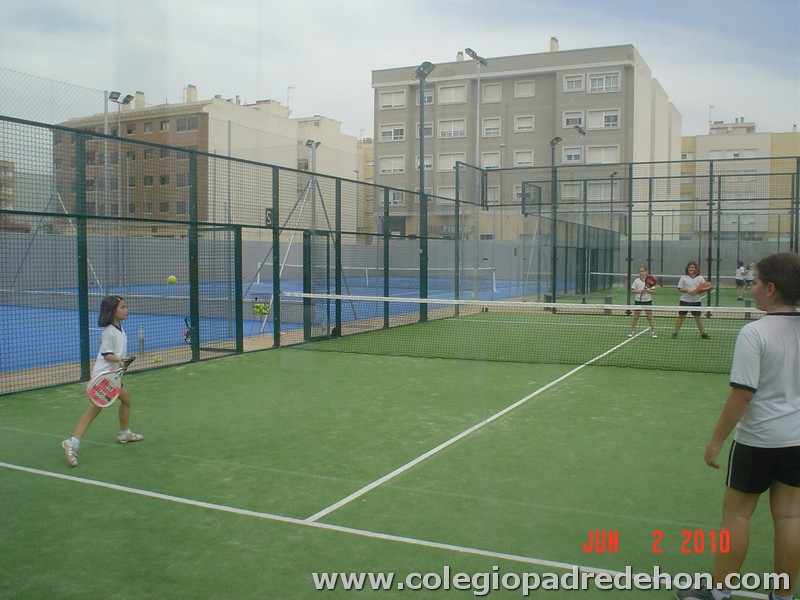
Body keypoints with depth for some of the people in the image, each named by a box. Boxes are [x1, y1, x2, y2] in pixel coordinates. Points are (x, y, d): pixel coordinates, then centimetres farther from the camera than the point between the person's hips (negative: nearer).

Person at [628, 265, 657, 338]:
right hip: (638, 301, 1)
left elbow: (653, 291, -2)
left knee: (650, 318, 1)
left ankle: (653, 332, 9)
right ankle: (632, 332, 11)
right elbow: (632, 290, -1)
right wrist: (640, 291, -16)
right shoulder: (636, 281, 1)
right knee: (635, 317, 4)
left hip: (647, 301, -1)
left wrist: (647, 290, -19)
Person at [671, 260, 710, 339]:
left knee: (698, 317, 6)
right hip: (684, 301, -1)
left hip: (696, 301, 1)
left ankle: (703, 333, 15)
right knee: (681, 316, 2)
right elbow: (679, 289, 0)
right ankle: (675, 332, 8)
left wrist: (698, 291, -17)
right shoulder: (683, 277, 3)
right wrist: (687, 290, -18)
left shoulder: (700, 278, 5)